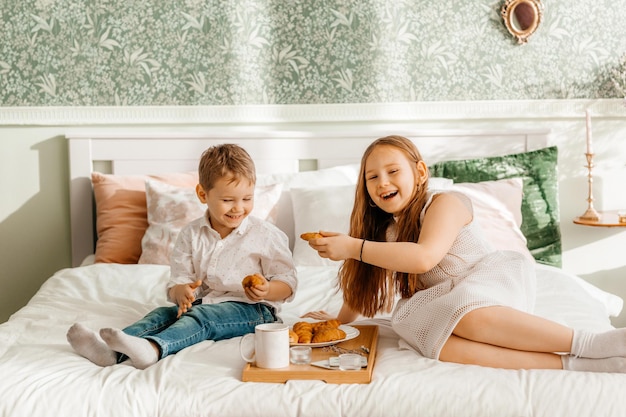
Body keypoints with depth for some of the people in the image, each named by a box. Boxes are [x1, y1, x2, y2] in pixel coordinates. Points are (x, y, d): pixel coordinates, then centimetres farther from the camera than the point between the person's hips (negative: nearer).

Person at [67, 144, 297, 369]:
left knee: (199, 316, -31)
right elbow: (178, 281, 6)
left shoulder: (266, 234, -3)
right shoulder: (191, 234, 7)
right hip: (204, 303, 5)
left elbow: (287, 283, -1)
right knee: (163, 313, -19)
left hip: (252, 309, -5)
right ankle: (112, 352, -41)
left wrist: (266, 290, -24)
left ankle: (153, 348, -57)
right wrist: (181, 291, -19)